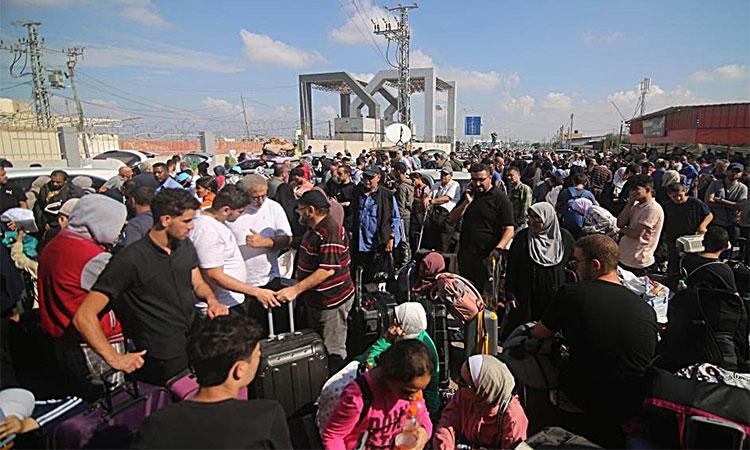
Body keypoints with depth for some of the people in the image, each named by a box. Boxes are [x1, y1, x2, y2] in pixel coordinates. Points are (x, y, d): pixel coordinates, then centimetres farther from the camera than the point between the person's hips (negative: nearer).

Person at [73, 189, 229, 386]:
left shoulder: (185, 245, 6)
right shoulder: (129, 260, -15)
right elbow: (84, 317, -16)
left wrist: (212, 300, -4)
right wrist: (115, 359, -19)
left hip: (197, 337, 7)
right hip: (166, 359, -6)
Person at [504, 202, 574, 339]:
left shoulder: (565, 238, 0)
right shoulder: (523, 236, -1)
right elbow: (512, 265, -1)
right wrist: (510, 293, -6)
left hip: (555, 297, 1)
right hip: (526, 296, 0)